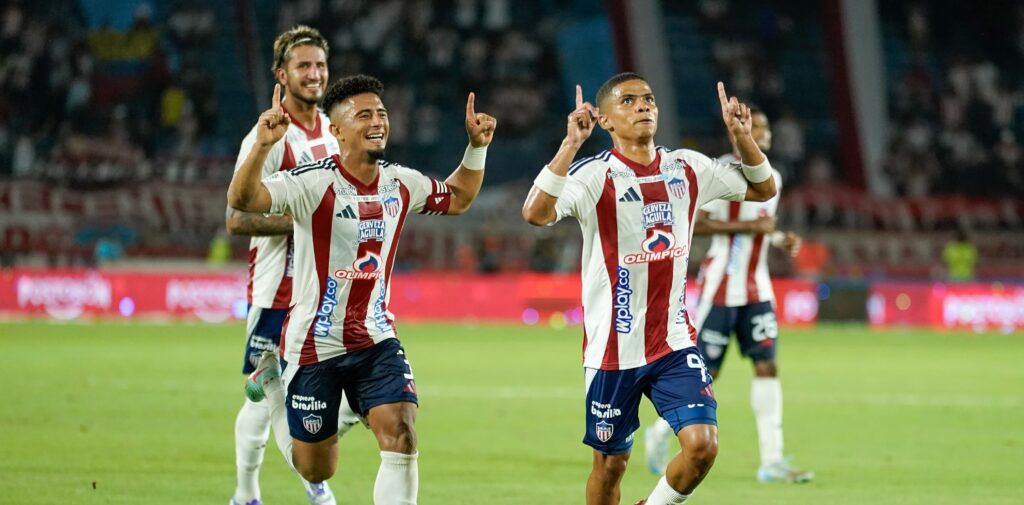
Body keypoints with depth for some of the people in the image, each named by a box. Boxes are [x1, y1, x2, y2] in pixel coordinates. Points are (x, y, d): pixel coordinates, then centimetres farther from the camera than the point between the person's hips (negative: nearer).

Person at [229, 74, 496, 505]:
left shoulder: (401, 183, 1)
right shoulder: (312, 183, -19)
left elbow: (457, 198, 21)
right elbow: (241, 200, -34)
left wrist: (477, 146, 6)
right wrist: (262, 145, -51)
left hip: (377, 340, 4)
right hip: (315, 346, -4)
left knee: (401, 438, -17)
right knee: (316, 470, 11)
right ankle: (271, 382, 41)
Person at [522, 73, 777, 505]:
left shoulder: (687, 168, 4)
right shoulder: (595, 175, -12)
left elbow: (763, 189, 14)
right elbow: (535, 213, -30)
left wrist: (741, 134, -2)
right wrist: (570, 144, -36)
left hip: (675, 343, 4)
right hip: (613, 349, -3)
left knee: (703, 445, -12)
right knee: (610, 463, 5)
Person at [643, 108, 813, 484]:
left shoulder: (772, 177, 13)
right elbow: (695, 224, -18)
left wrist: (780, 240, 5)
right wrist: (747, 226, -23)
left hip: (757, 289, 7)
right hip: (722, 287, -7)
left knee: (766, 366, -3)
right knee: (705, 372, -1)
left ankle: (772, 461, -5)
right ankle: (660, 434, 21)